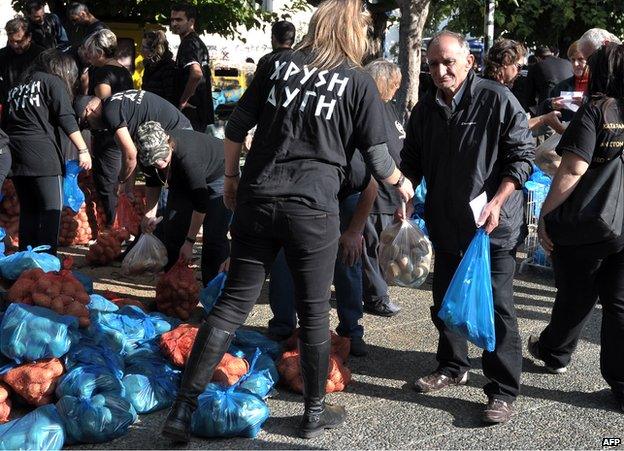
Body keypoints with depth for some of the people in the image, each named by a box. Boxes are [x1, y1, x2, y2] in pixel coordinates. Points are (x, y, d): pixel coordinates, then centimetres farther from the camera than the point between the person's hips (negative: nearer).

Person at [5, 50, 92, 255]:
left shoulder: (18, 87, 24)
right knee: (52, 208, -2)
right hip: (42, 156, -6)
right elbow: (66, 118, -6)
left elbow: (6, 122, 23)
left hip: (15, 156, 6)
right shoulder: (53, 81, 4)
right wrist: (83, 150, -7)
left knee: (27, 210, 13)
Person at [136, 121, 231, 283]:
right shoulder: (149, 154, -23)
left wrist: (189, 241, -27)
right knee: (169, 231, 4)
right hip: (183, 181, 7)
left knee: (214, 239, -17)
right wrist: (150, 213, -8)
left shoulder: (188, 158, -44)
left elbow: (201, 205, -34)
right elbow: (153, 184, 3)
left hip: (218, 178, -7)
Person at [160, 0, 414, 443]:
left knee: (233, 304, 8)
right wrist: (401, 182, 23)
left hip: (257, 201, 3)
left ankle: (183, 409, 8)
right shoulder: (359, 82, 0)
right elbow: (378, 160, 3)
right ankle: (315, 412, 26)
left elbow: (236, 127, 8)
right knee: (314, 311, 11)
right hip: (313, 208, -3)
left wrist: (231, 177, 21)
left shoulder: (279, 65, 8)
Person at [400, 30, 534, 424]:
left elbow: (522, 155, -10)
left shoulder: (497, 99, -11)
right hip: (446, 225, 6)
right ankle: (453, 367, 36)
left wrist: (496, 203, -19)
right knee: (445, 301, 16)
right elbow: (412, 162, 18)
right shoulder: (425, 110, 8)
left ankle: (505, 391, 5)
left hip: (494, 227, -6)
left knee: (497, 308, -4)